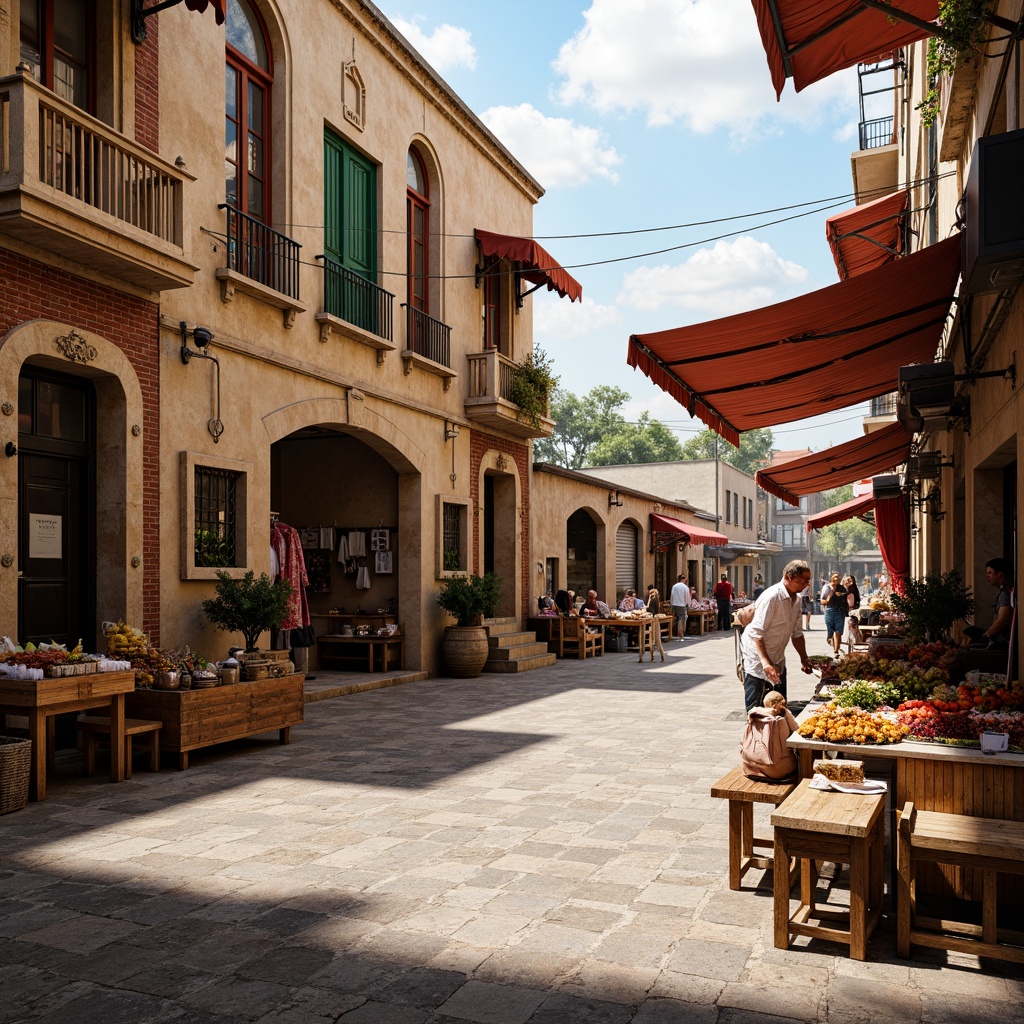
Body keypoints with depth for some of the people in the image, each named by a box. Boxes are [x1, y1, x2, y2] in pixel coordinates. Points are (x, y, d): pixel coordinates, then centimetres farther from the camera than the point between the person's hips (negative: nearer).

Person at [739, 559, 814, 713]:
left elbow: (796, 633, 15)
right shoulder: (771, 597, -23)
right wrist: (766, 662, -35)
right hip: (757, 658, -9)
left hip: (777, 659, 9)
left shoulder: (796, 599, 5)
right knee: (756, 708, -6)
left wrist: (804, 659, 9)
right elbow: (756, 632, -27)